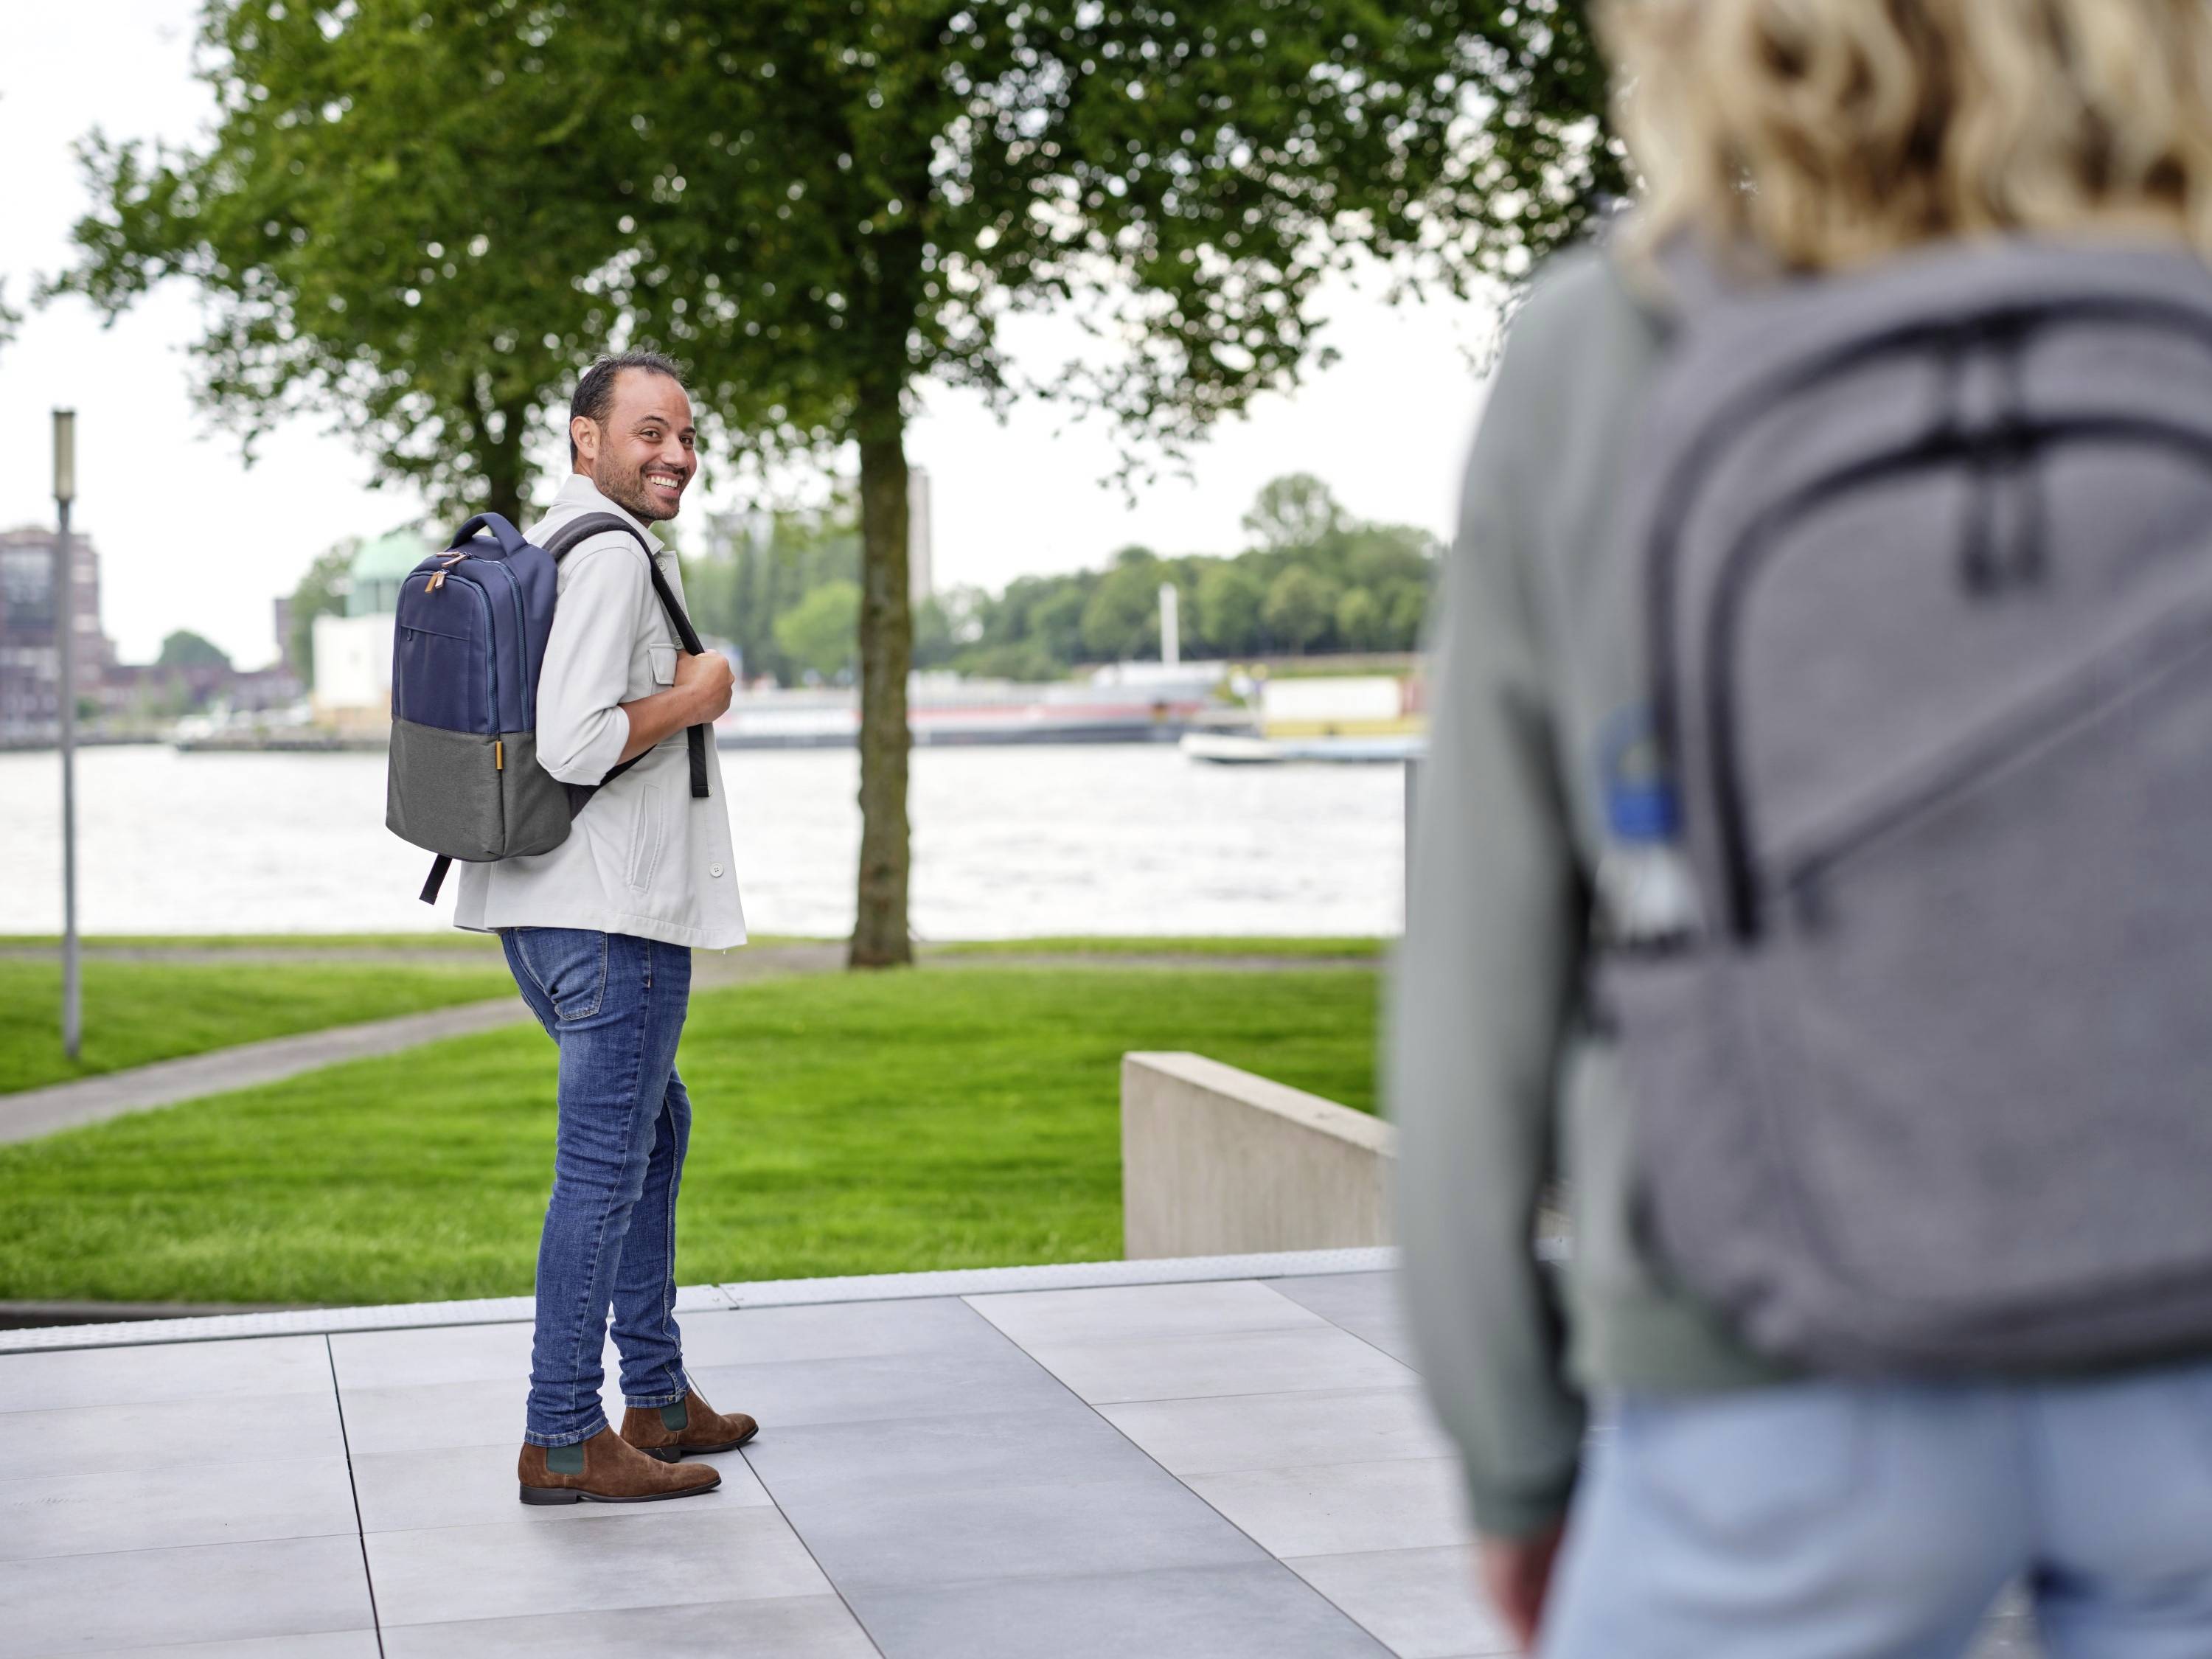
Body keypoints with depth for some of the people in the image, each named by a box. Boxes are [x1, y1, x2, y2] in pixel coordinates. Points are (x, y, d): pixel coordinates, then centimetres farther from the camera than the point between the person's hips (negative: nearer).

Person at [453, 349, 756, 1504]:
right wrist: (691, 701, -13)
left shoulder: (543, 544, 15)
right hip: (612, 912, -11)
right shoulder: (611, 555, -16)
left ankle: (657, 1399, 28)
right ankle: (562, 1441, 2)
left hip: (537, 908, 11)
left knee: (653, 1125, 21)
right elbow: (574, 745, -26)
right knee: (602, 1170, -4)